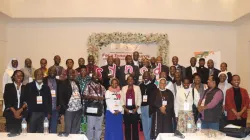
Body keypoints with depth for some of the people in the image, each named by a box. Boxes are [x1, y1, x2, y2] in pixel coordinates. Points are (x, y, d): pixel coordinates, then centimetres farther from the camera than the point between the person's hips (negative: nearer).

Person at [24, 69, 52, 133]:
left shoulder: (46, 87, 11)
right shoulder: (29, 86, 4)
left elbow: (49, 101, 9)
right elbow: (25, 99, 1)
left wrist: (49, 113, 3)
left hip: (43, 114, 2)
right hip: (32, 113, -2)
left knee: (41, 133, 5)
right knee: (31, 132, 3)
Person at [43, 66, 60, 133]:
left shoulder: (58, 82, 8)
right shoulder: (43, 81, 1)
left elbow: (61, 95, 10)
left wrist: (59, 105, 1)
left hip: (55, 109, 2)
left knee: (54, 129, 6)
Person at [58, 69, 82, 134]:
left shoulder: (77, 83, 14)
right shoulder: (63, 83, -3)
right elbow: (61, 98, -6)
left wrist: (81, 106, 8)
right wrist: (62, 112, -10)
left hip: (78, 109, 5)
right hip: (69, 110, -5)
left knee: (76, 130, 12)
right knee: (68, 130, 3)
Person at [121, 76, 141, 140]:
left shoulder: (137, 88, 7)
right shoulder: (124, 88, 9)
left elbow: (139, 98, 2)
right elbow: (122, 99, 4)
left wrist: (136, 108, -9)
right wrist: (125, 108, -7)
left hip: (134, 109, -1)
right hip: (126, 109, 1)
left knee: (135, 126, 0)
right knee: (127, 126, 3)